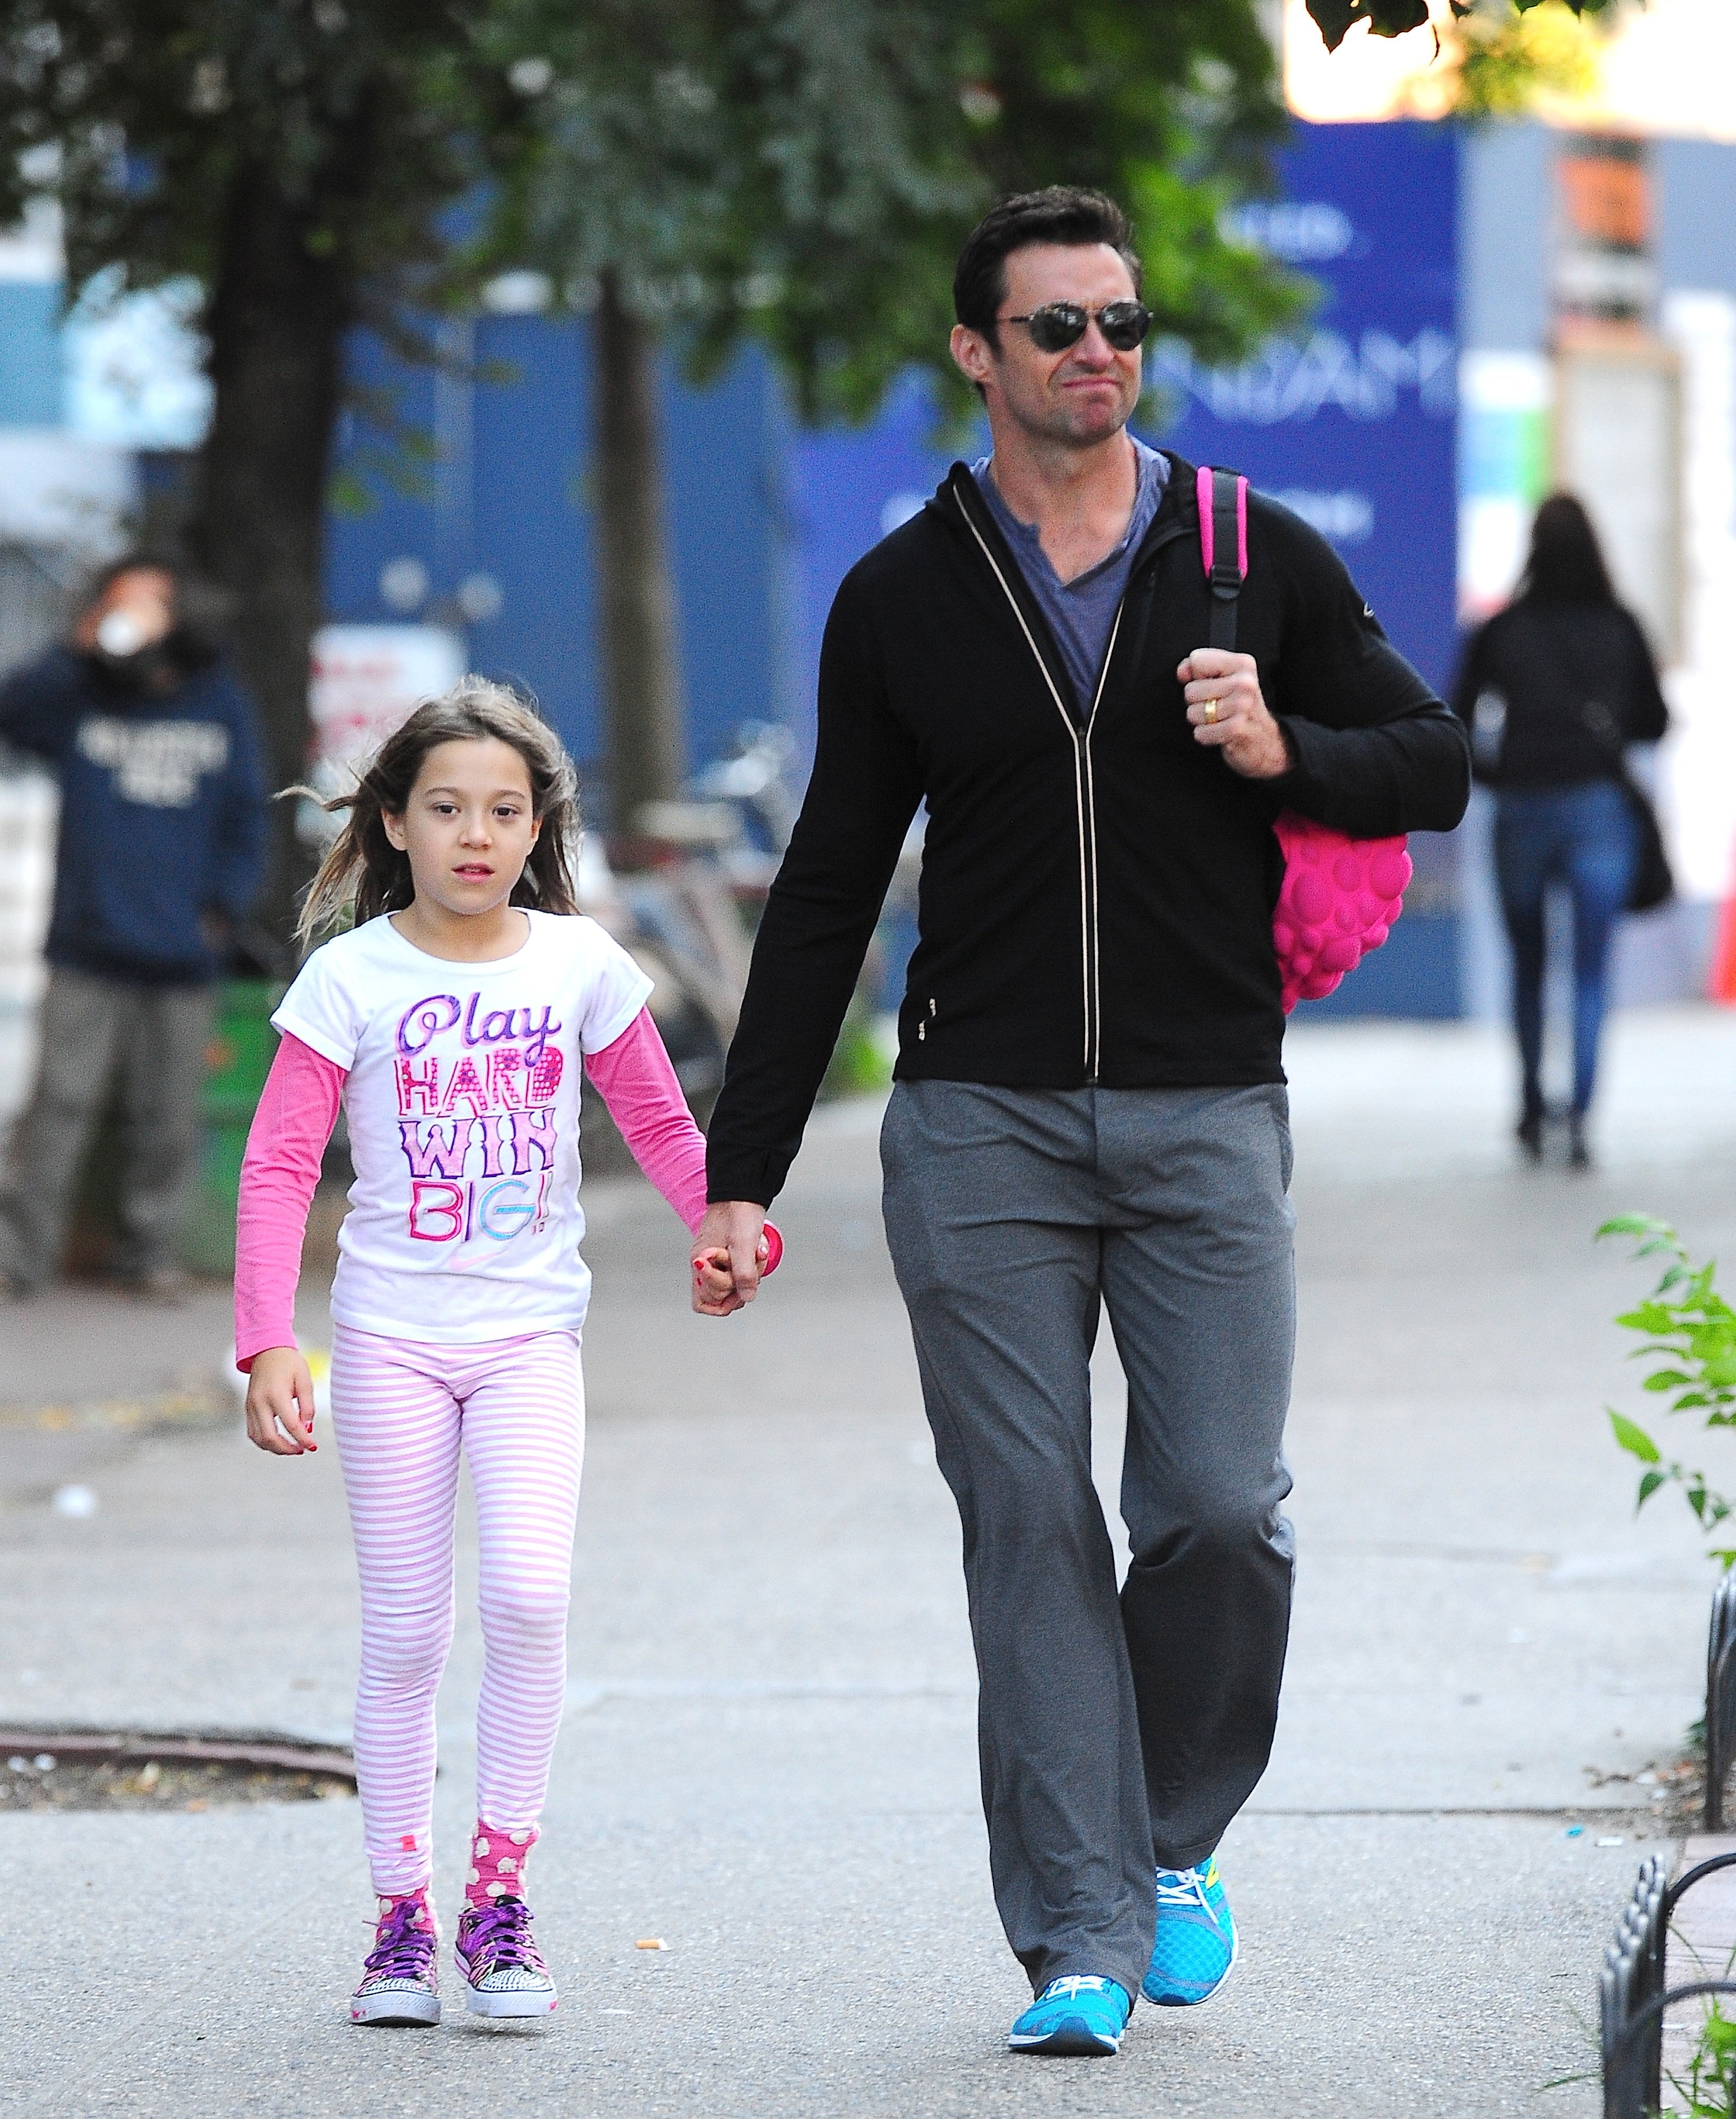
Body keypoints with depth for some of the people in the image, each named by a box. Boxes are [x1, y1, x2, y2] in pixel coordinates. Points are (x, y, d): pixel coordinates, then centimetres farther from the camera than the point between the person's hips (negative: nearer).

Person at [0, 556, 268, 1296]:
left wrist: (225, 907, 2)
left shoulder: (221, 706, 12)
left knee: (168, 1117, 4)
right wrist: (80, 652, -17)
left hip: (181, 956, 2)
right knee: (61, 1102, -7)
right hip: (87, 953, -2)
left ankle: (151, 1249, 15)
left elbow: (245, 818, 14)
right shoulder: (80, 700, 7)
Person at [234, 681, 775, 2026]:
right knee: (406, 1629, 2)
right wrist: (268, 1343, -14)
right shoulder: (352, 978, -5)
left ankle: (501, 1895, -5)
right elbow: (279, 1167, -5)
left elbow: (660, 1123, 12)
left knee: (529, 1593, -17)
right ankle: (402, 1917, 11)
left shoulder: (580, 964, 0)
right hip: (390, 1337, 0)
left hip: (531, 1333, 0)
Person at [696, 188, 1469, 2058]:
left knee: (1220, 1509, -7)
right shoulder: (902, 600, 7)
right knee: (1029, 1529, -5)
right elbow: (827, 895, 11)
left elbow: (1434, 766, 12)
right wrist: (742, 1170, 7)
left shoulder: (1257, 560, 6)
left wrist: (1286, 752, -11)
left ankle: (1175, 1843, 18)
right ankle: (1080, 1938, -2)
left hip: (1207, 1120, 0)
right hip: (980, 1129, 0)